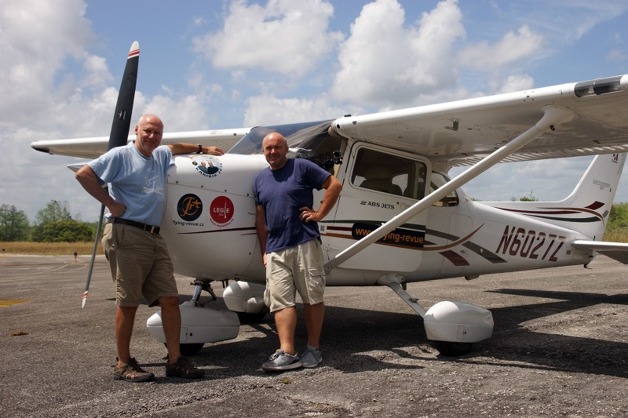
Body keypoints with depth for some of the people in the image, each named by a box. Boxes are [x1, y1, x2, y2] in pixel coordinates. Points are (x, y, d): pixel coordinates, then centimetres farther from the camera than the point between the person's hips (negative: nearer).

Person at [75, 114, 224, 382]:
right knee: (128, 302, -3)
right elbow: (84, 174, -10)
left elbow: (175, 147, 44)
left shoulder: (160, 156, 20)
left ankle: (175, 360, 5)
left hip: (154, 237, 7)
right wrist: (111, 203, -11)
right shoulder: (121, 155, -1)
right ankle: (123, 364, 8)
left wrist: (203, 149, 47)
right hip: (126, 235, -7)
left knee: (170, 299, 1)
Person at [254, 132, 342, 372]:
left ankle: (313, 349, 12)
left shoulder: (302, 167, 2)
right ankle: (287, 353, -3)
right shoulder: (260, 179, 16)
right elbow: (260, 219, 17)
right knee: (281, 301, -3)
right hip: (275, 250, 4)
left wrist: (319, 214, -5)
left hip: (305, 244, -4)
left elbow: (334, 185, 0)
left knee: (312, 298, 2)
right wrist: (264, 251, 12)